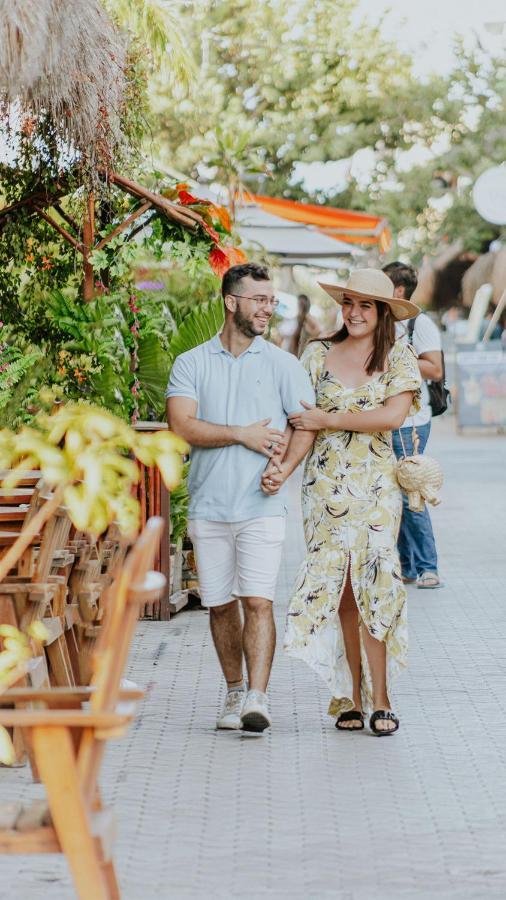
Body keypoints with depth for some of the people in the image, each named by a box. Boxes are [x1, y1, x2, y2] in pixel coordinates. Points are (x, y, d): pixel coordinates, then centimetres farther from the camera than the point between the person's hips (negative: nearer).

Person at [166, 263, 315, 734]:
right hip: (207, 509, 2)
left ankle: (257, 699, -15)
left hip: (261, 507, -1)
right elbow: (181, 426, -7)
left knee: (257, 600, -12)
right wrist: (243, 435, -11)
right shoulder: (190, 364, 6)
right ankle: (234, 692, 20)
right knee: (220, 605, 7)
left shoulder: (282, 364, 6)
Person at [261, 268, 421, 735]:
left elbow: (393, 415, -11)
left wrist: (330, 420, -10)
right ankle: (352, 694, 7)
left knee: (372, 585, -8)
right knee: (339, 588, 1)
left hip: (376, 487, -2)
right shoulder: (318, 355, 8)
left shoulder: (398, 358, 3)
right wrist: (285, 466, -16)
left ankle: (379, 699, -6)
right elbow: (305, 422, 1)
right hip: (325, 484, 2)